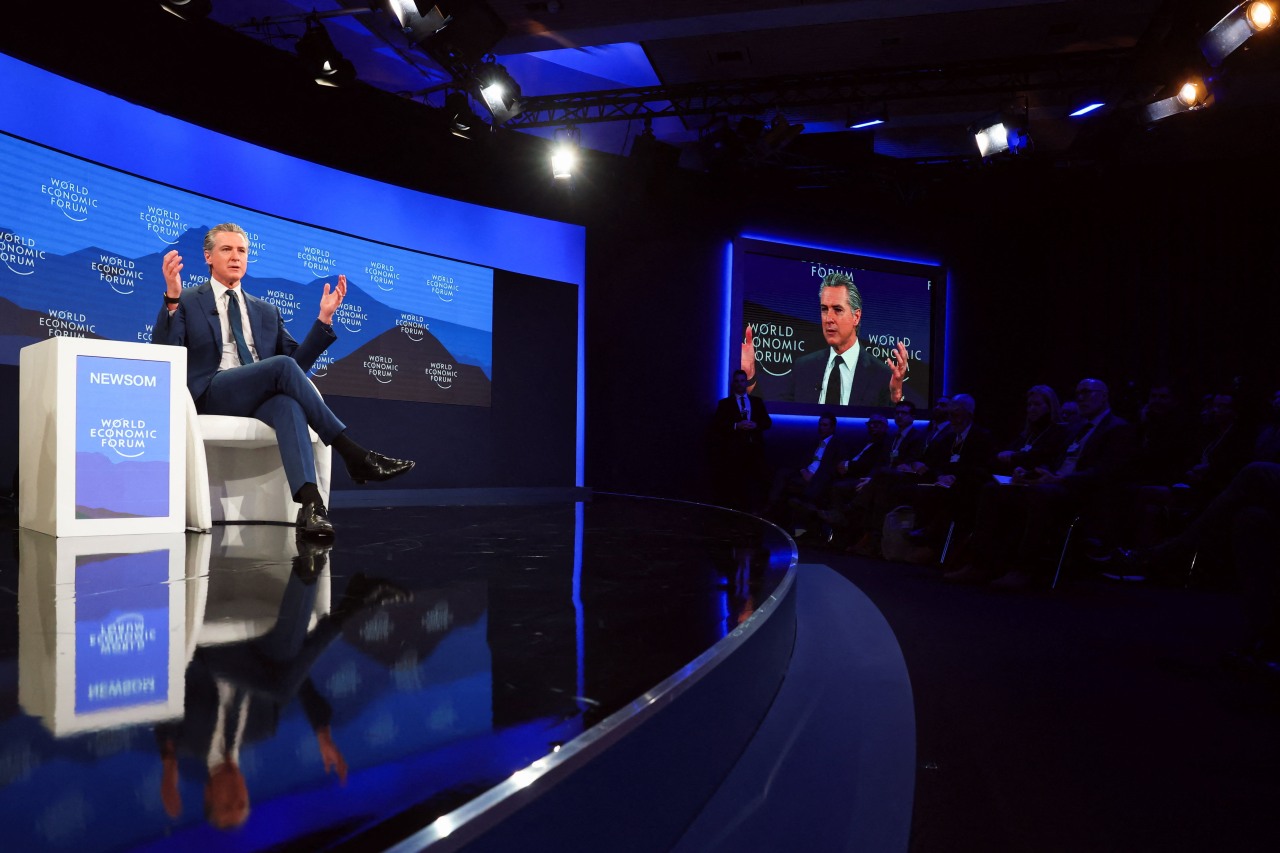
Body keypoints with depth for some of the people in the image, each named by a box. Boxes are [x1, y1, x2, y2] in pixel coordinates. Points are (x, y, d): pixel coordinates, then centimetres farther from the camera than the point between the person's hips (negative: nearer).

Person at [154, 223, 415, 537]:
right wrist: (171, 298, -15)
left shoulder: (267, 311, 25)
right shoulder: (187, 302, 14)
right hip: (212, 396, -3)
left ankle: (310, 503, -53)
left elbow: (299, 361, 14)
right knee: (282, 367, -31)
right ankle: (354, 455, -33)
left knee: (287, 403, -36)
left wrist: (324, 318, 4)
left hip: (263, 398, 3)